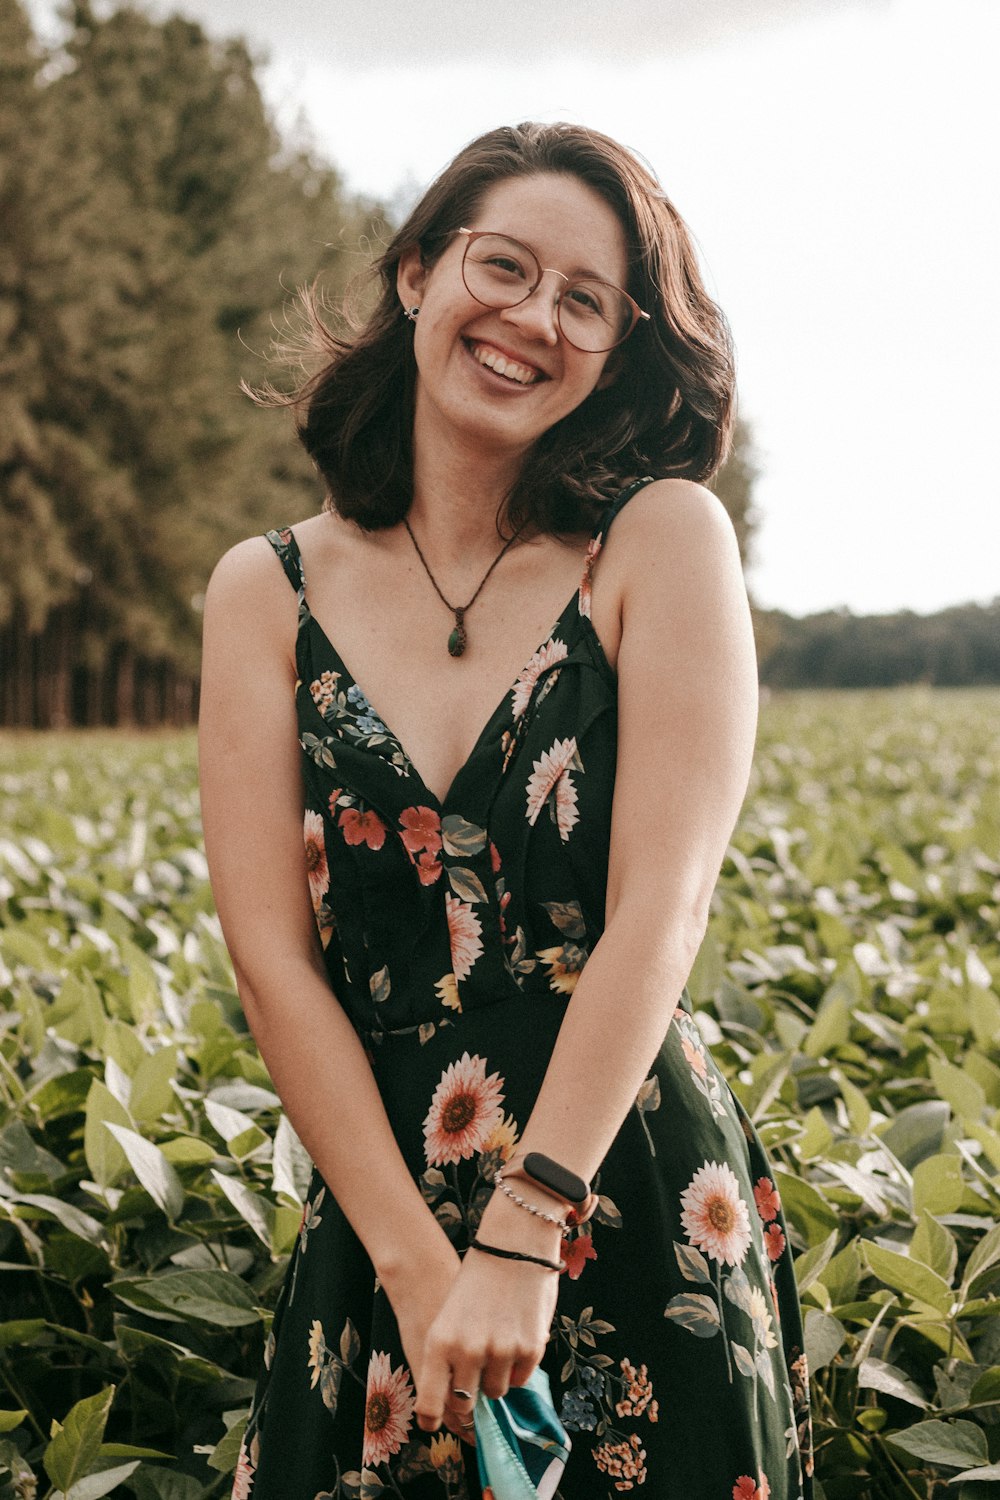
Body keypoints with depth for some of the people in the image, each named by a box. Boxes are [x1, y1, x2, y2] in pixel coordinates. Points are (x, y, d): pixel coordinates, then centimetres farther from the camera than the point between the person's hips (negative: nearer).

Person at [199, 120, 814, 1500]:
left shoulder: (661, 540, -4)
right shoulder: (267, 593, 1)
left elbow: (663, 905, -13)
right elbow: (271, 956, -5)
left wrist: (524, 1236, -21)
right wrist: (420, 1270, -14)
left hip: (642, 1221, -1)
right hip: (375, 1238, 2)